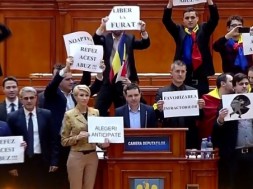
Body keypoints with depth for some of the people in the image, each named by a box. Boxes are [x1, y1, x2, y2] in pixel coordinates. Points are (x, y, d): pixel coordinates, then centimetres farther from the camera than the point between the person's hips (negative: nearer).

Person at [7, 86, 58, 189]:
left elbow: (52, 139, 4)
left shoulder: (46, 115, 1)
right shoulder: (13, 117, -2)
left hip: (42, 161, 1)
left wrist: (54, 161, 0)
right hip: (22, 161, -1)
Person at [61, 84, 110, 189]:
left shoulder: (95, 112, 6)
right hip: (76, 156, -4)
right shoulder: (69, 115, -6)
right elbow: (64, 141, -2)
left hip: (92, 156, 4)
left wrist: (102, 143, -6)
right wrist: (77, 137, -19)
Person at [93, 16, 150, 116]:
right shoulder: (106, 38, 4)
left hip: (124, 81, 0)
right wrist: (102, 26, -30)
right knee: (99, 110, -3)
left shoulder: (129, 38, 5)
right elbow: (95, 41, -15)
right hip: (108, 81, 0)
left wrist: (143, 31, -26)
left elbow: (145, 44, -6)